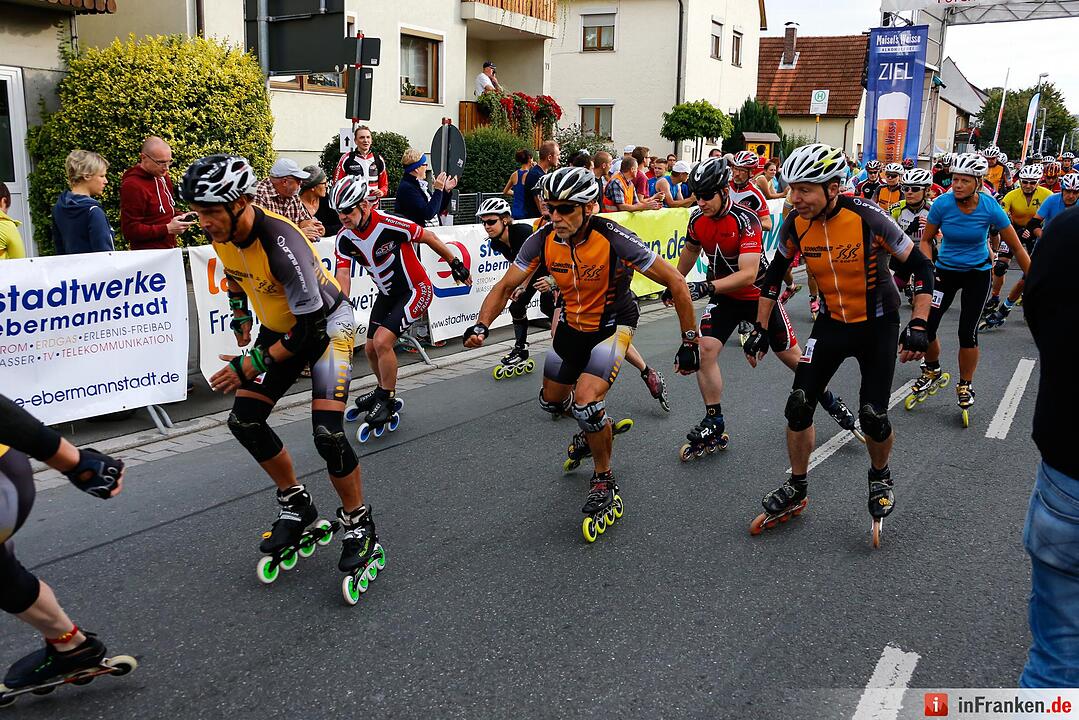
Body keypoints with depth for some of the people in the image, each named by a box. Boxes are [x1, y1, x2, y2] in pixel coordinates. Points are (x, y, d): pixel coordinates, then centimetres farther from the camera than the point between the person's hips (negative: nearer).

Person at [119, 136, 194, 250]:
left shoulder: (163, 176, 12)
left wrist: (181, 217, 6)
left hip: (169, 250, 8)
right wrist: (168, 229, -22)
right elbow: (130, 231, -17)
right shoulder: (132, 186, -15)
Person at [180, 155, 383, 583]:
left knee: (327, 432, -21)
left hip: (325, 323, -8)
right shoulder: (222, 234, -12)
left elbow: (311, 325, -32)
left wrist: (251, 364, -26)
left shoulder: (281, 243, -35)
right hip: (278, 326, 8)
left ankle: (359, 524, 1)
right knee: (244, 422, 0)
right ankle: (296, 504, 19)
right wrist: (240, 315, 20)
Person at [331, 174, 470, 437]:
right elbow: (343, 276, -15)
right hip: (388, 294, 7)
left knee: (382, 341, -20)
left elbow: (428, 237, -15)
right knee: (371, 349, 11)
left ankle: (386, 401, -1)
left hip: (416, 291, -7)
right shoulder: (345, 238, -9)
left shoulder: (389, 225, -27)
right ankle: (385, 391, 38)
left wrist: (455, 264, -5)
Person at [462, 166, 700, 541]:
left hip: (613, 324, -5)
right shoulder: (544, 239, -18)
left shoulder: (614, 239, -31)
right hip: (572, 324, 6)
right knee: (552, 402, 17)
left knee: (586, 401, -25)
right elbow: (505, 286, -9)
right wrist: (482, 325, -26)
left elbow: (675, 282, -24)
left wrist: (690, 342, -22)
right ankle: (595, 429, 52)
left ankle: (605, 484, 0)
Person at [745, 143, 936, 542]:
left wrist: (918, 326, -24)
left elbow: (921, 267, -16)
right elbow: (774, 275, 4)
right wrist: (760, 329, 3)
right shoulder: (795, 225, -13)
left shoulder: (867, 218, -25)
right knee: (798, 406, -5)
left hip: (877, 323, -3)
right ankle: (796, 490, 14)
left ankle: (880, 476, 25)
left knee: (872, 416, -7)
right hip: (831, 322, 4)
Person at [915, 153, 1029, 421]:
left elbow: (1017, 248, -11)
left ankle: (965, 386, 15)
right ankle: (932, 370, 22)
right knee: (925, 326, -8)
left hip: (977, 273, -1)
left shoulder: (990, 208, -20)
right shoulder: (942, 203, -18)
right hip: (946, 270, 2)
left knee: (967, 331, -7)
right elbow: (926, 240, -3)